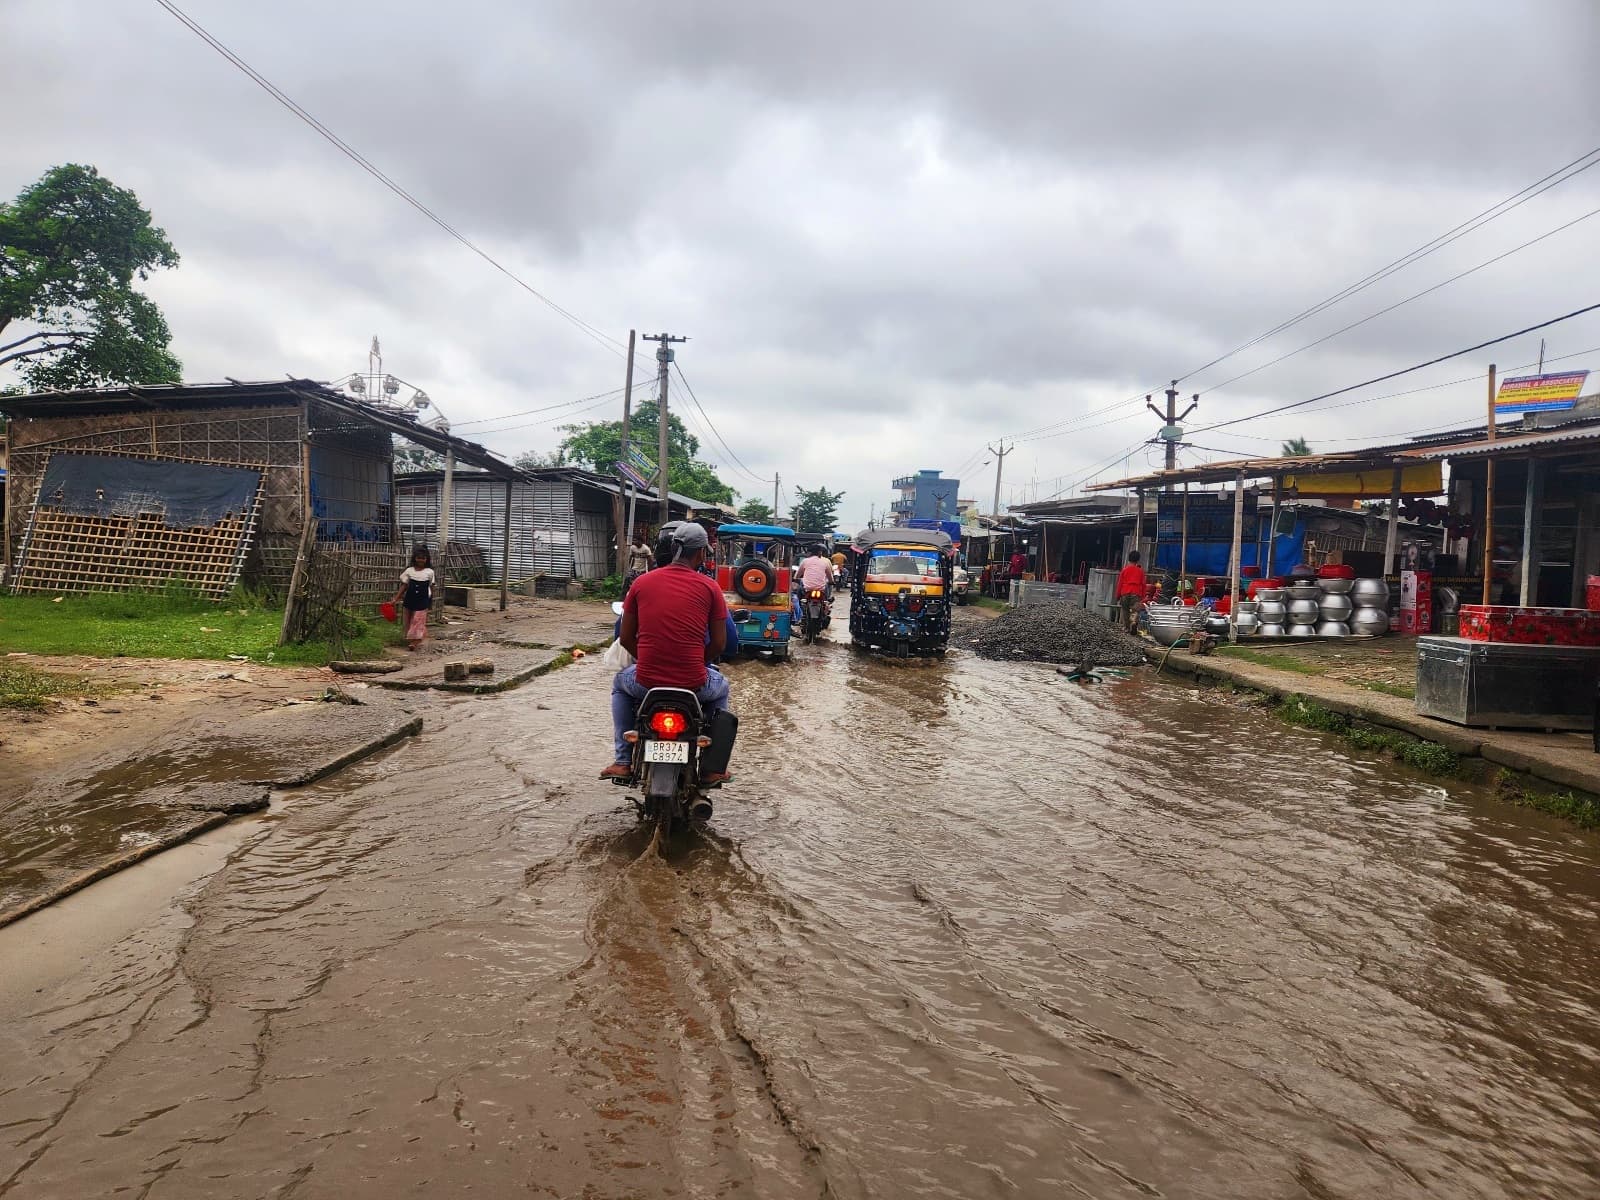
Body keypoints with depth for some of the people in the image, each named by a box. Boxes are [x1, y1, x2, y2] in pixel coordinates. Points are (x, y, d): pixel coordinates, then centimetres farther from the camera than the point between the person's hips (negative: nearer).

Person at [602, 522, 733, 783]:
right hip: (694, 685, -1)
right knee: (721, 686, 35)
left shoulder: (641, 582, 2)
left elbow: (626, 639, 8)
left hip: (645, 683, 1)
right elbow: (719, 644, 0)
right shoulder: (710, 587, -2)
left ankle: (621, 761, 28)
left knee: (620, 683, 37)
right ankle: (713, 767, 30)